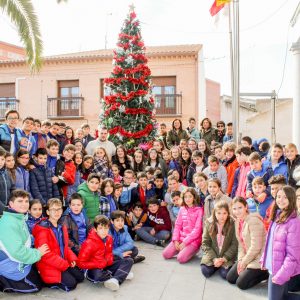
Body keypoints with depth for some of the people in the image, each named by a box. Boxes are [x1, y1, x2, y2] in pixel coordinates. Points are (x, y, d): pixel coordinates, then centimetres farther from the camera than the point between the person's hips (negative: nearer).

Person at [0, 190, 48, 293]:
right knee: (36, 286, 4)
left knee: (39, 278, 23)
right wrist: (38, 253, -20)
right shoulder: (9, 223, -28)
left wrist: (36, 252, 2)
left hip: (21, 263, 9)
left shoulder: (20, 218, 2)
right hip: (14, 268, -9)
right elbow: (17, 252, -32)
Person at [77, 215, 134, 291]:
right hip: (93, 269, -6)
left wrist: (109, 260, -8)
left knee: (129, 261, -2)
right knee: (98, 275, -42)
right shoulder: (89, 243, -20)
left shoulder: (109, 239, -1)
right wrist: (98, 264, -22)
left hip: (106, 266, 6)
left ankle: (115, 279, -25)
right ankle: (122, 274, -14)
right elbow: (81, 263, -18)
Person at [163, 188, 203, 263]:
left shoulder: (199, 210, -9)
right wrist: (175, 240, -7)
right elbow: (177, 225, 8)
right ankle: (183, 249, 13)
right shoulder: (182, 209, 8)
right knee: (165, 254, -9)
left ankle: (192, 250, 5)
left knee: (181, 258, -24)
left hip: (193, 240, -5)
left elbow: (197, 230, -13)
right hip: (181, 238, 5)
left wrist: (184, 242, -15)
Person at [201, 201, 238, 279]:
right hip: (211, 255, 2)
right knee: (206, 272, -19)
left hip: (227, 256, -1)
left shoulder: (233, 224, -12)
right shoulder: (209, 223, -7)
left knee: (225, 274, -23)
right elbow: (205, 243, -5)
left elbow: (235, 245, -9)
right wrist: (214, 259, -16)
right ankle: (216, 265, 12)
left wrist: (224, 259, -17)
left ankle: (223, 266, 10)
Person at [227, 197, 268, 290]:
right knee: (230, 278, 9)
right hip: (246, 257, 9)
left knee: (241, 283, -8)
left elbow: (256, 247, -25)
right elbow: (241, 243, 7)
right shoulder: (237, 221, 5)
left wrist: (244, 262, -15)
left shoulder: (253, 221, -23)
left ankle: (266, 273, 7)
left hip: (258, 258, -9)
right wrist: (240, 260, -7)